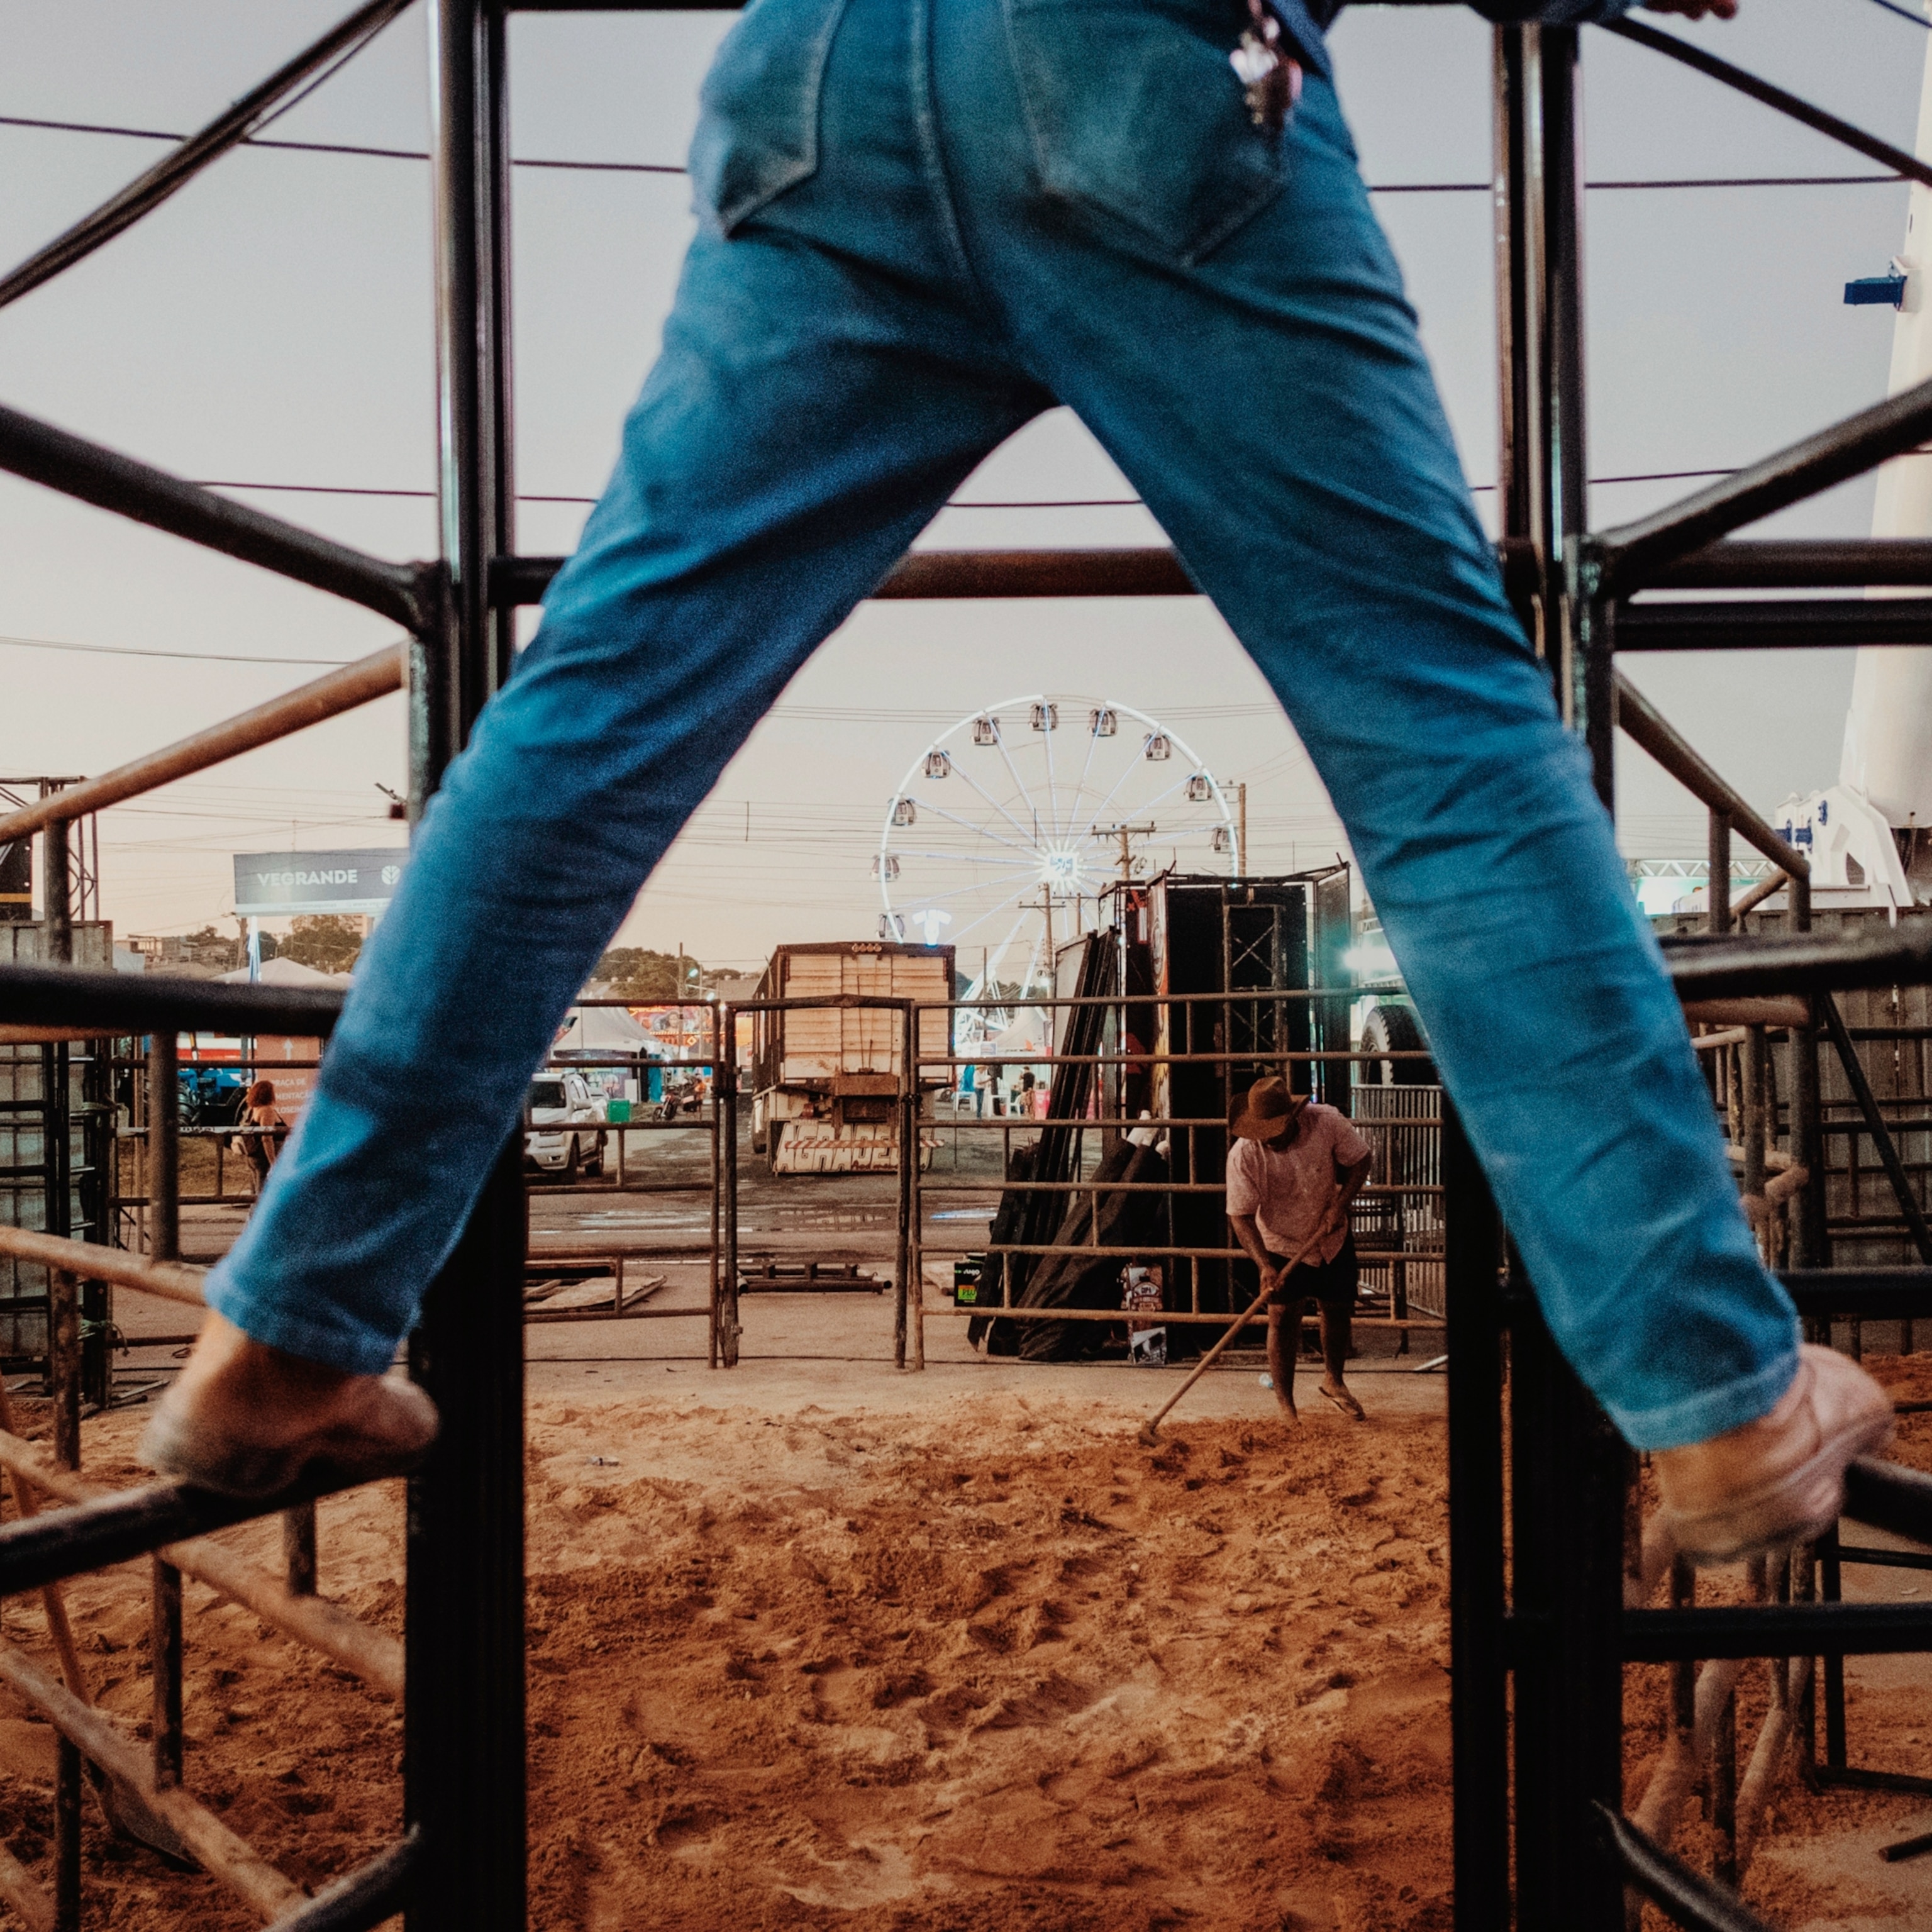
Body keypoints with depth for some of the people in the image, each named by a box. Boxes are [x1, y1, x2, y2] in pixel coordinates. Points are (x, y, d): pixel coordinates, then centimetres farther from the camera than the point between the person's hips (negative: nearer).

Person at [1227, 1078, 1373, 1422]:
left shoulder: (1327, 1122, -23)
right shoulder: (1244, 1154, -27)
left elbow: (1360, 1160, -7)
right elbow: (1240, 1216, -24)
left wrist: (1340, 1204, -20)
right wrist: (1264, 1265, -34)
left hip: (1333, 1239, 3)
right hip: (1280, 1245, -3)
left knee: (1339, 1310, 14)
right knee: (1283, 1318, -9)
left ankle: (1334, 1381, 38)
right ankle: (1285, 1406, 1)